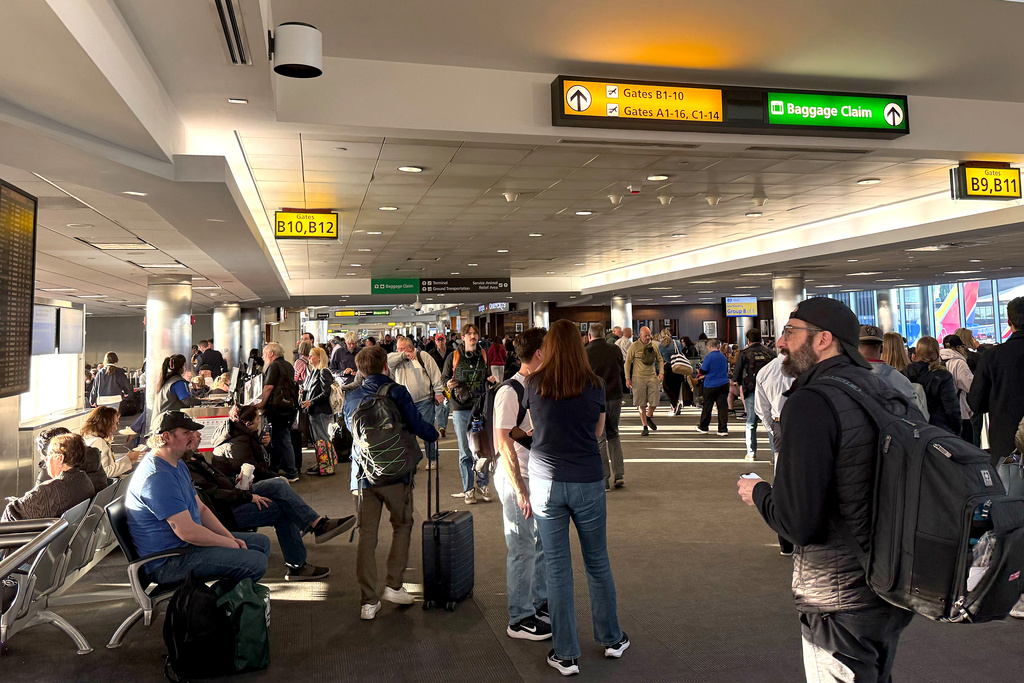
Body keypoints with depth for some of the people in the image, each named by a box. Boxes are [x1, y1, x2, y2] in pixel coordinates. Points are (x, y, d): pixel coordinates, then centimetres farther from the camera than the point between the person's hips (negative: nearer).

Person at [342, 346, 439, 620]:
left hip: (364, 474, 3)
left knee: (366, 536, 7)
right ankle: (394, 585, 14)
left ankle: (369, 601, 9)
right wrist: (435, 433, 11)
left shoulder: (351, 398, 4)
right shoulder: (397, 392, -8)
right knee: (402, 526, 17)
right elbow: (418, 426, -10)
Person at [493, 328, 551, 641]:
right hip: (515, 477, -8)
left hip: (538, 475, 8)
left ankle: (541, 602, 35)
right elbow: (504, 442, -20)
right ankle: (520, 619, 14)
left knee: (543, 541, 17)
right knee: (523, 548, 1)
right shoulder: (509, 392, -17)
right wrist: (520, 489, -22)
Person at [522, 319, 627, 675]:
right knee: (598, 562, 16)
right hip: (587, 483, 1)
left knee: (557, 568, 7)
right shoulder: (594, 385, -3)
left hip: (546, 483, 0)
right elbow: (597, 432, 8)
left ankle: (566, 655, 17)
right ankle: (612, 639, 32)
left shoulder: (534, 384, -3)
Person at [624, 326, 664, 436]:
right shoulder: (634, 346, -3)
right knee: (642, 404, 2)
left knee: (655, 400, -1)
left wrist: (661, 372, 4)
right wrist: (628, 378, -5)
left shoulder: (654, 345, 10)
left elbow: (660, 360, 20)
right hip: (638, 378, -3)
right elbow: (627, 362, 0)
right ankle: (645, 427, 13)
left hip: (652, 377, 3)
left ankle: (649, 416, 30)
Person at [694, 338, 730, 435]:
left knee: (707, 407, 9)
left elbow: (703, 371, -13)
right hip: (724, 384, 5)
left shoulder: (708, 357, -11)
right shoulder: (723, 357, 8)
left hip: (711, 385, -4)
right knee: (723, 406, 4)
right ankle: (723, 430, 1)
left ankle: (703, 427, 21)